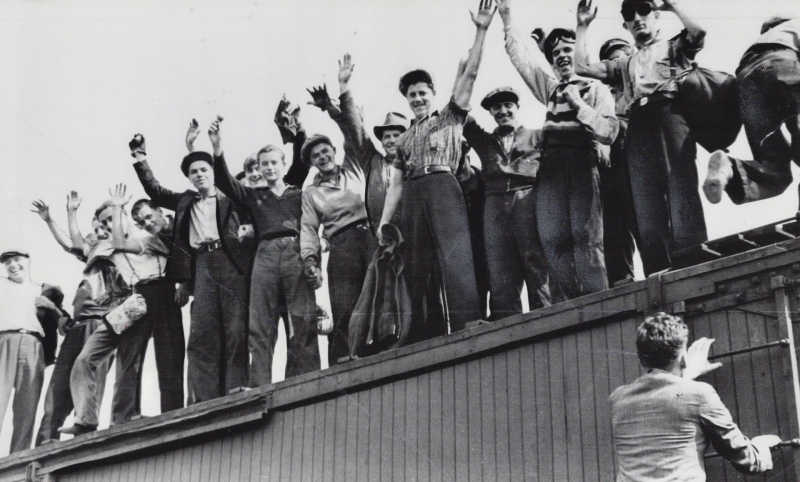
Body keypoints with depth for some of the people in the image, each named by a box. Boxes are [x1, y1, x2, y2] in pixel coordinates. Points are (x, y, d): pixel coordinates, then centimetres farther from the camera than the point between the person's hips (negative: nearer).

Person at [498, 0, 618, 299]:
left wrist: (578, 105, -1)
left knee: (585, 236, -18)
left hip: (583, 162, -4)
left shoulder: (596, 89, 15)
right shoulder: (551, 90, 28)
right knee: (552, 240, -10)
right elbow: (521, 58, 30)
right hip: (551, 164, 4)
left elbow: (608, 131, 2)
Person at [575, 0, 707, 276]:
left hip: (670, 113, -4)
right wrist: (583, 27, 27)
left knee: (681, 189, -18)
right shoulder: (626, 64, 33)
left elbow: (698, 33, 0)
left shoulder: (674, 46, 21)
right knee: (645, 202, -7)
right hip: (639, 124, 5)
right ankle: (659, 275, -13)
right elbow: (582, 68, 27)